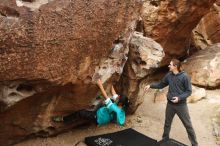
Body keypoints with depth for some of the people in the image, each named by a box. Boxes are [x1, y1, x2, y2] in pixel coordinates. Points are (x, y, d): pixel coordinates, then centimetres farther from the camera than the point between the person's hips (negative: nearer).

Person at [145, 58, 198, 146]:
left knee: (188, 125, 5)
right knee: (167, 123, 19)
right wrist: (150, 85, 0)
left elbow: (189, 91, -11)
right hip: (170, 104, 5)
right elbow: (160, 84, 11)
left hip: (181, 105, -4)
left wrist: (179, 98, -23)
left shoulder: (184, 76, -15)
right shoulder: (169, 75, -2)